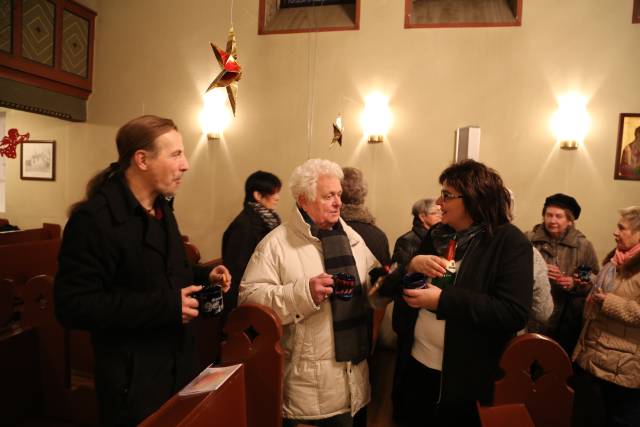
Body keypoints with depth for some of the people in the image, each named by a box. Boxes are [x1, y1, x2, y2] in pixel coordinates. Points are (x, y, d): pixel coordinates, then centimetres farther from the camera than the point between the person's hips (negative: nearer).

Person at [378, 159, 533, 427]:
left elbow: (514, 314, -22)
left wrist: (443, 300, -25)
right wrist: (412, 266, -16)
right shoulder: (435, 235, 4)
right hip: (414, 364, 5)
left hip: (465, 378, -5)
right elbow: (390, 287, 6)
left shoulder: (509, 242, -13)